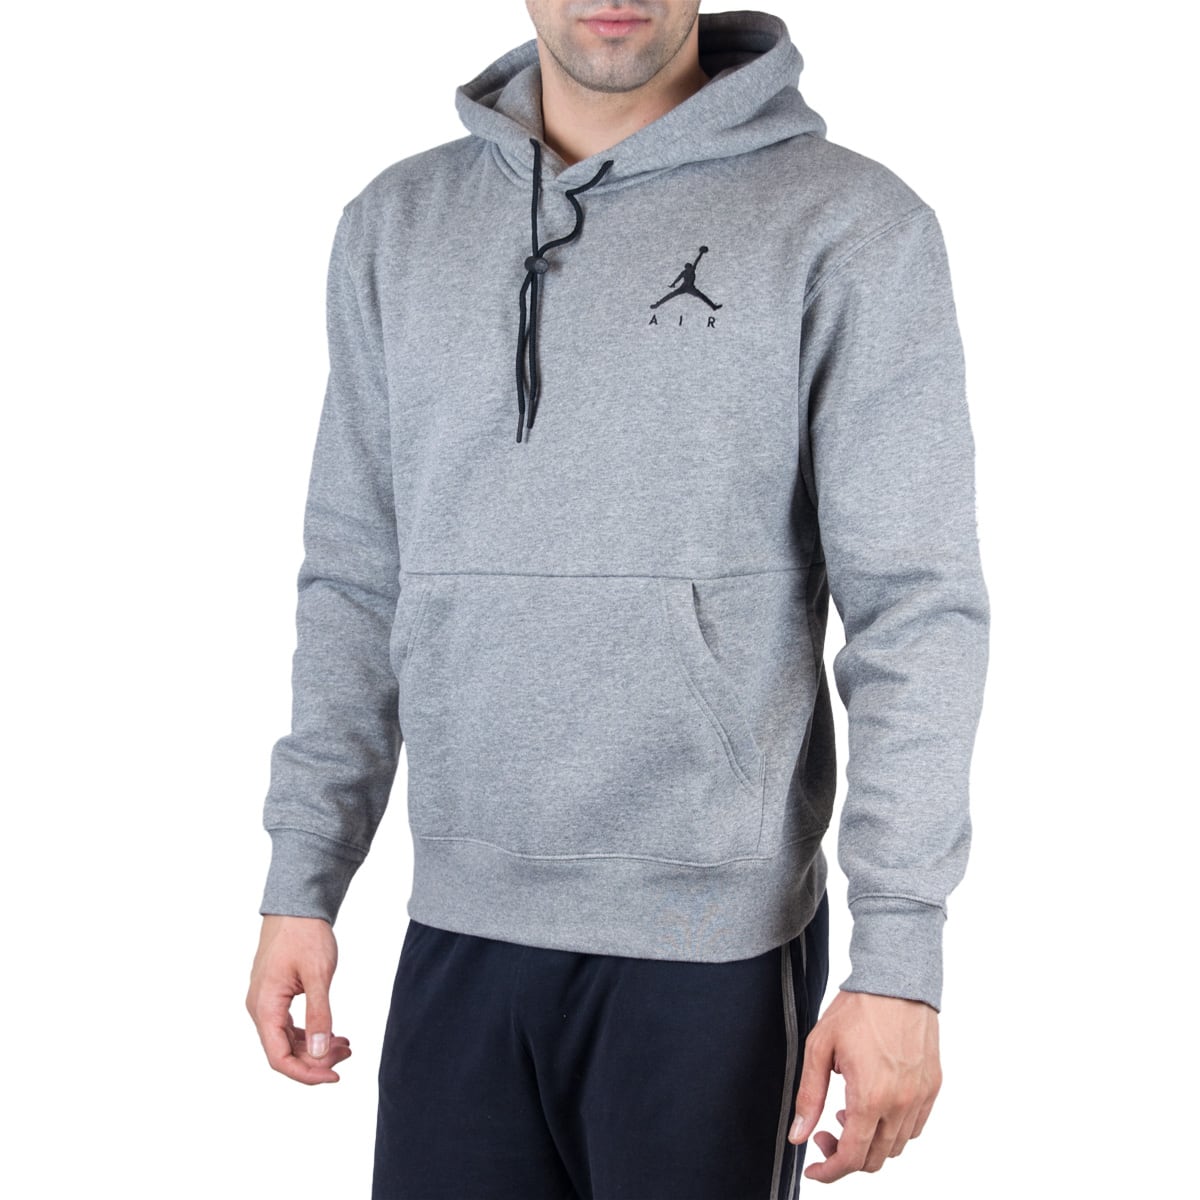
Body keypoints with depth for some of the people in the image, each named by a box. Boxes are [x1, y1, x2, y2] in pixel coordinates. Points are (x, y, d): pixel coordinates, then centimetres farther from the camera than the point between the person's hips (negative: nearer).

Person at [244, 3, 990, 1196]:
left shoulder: (849, 225, -5)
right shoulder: (398, 223, 9)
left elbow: (916, 608, -9)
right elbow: (355, 580, 11)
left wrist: (900, 956, -14)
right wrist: (300, 883, 7)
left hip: (712, 945, -3)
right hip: (457, 932, 4)